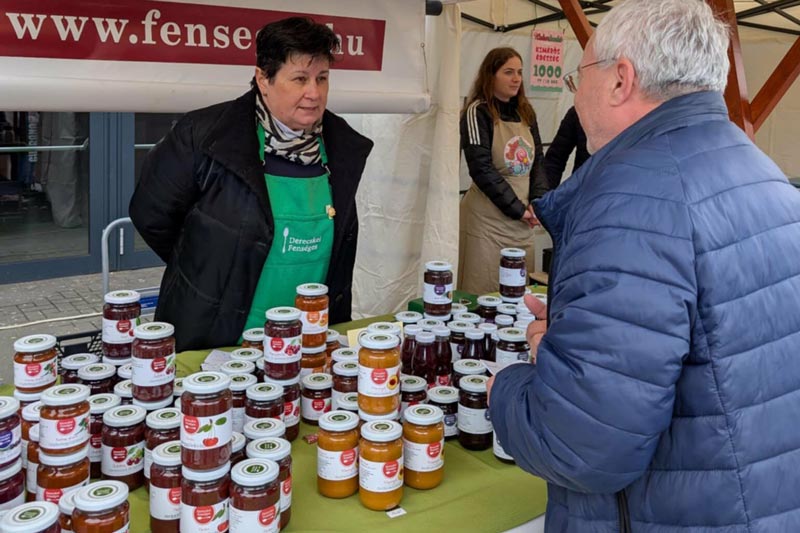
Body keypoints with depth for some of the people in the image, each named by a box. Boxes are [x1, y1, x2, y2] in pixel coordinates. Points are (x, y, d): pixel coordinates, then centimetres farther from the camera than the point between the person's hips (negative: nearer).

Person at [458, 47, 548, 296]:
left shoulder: (526, 112, 11)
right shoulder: (478, 112, -7)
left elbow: (538, 160, 11)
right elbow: (482, 169, -14)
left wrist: (538, 201, -5)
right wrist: (517, 208, -12)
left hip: (523, 219, 6)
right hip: (487, 218, -6)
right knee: (484, 294, -2)